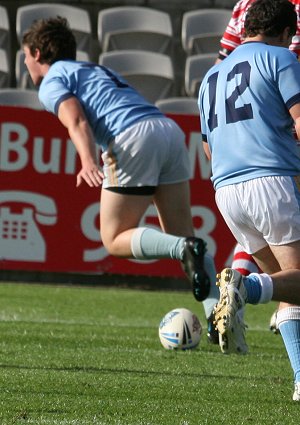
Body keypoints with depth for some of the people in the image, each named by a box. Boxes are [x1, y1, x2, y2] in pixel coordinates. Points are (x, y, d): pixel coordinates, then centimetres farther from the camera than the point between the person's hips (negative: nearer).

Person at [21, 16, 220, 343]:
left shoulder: (52, 82, 10)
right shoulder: (96, 70, 35)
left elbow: (76, 121, -8)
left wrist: (88, 162, -24)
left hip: (134, 138, -7)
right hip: (170, 129, 7)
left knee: (115, 240, 3)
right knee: (181, 233, 9)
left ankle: (183, 250, -23)